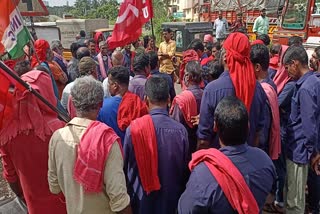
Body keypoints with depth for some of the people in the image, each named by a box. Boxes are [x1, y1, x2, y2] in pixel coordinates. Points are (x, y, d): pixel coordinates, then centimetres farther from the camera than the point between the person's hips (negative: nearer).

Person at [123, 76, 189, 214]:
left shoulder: (133, 129, -19)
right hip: (171, 197, 1)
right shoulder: (180, 130, -17)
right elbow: (185, 168, -5)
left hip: (142, 197, 0)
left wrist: (127, 194, 12)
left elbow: (125, 165, -6)